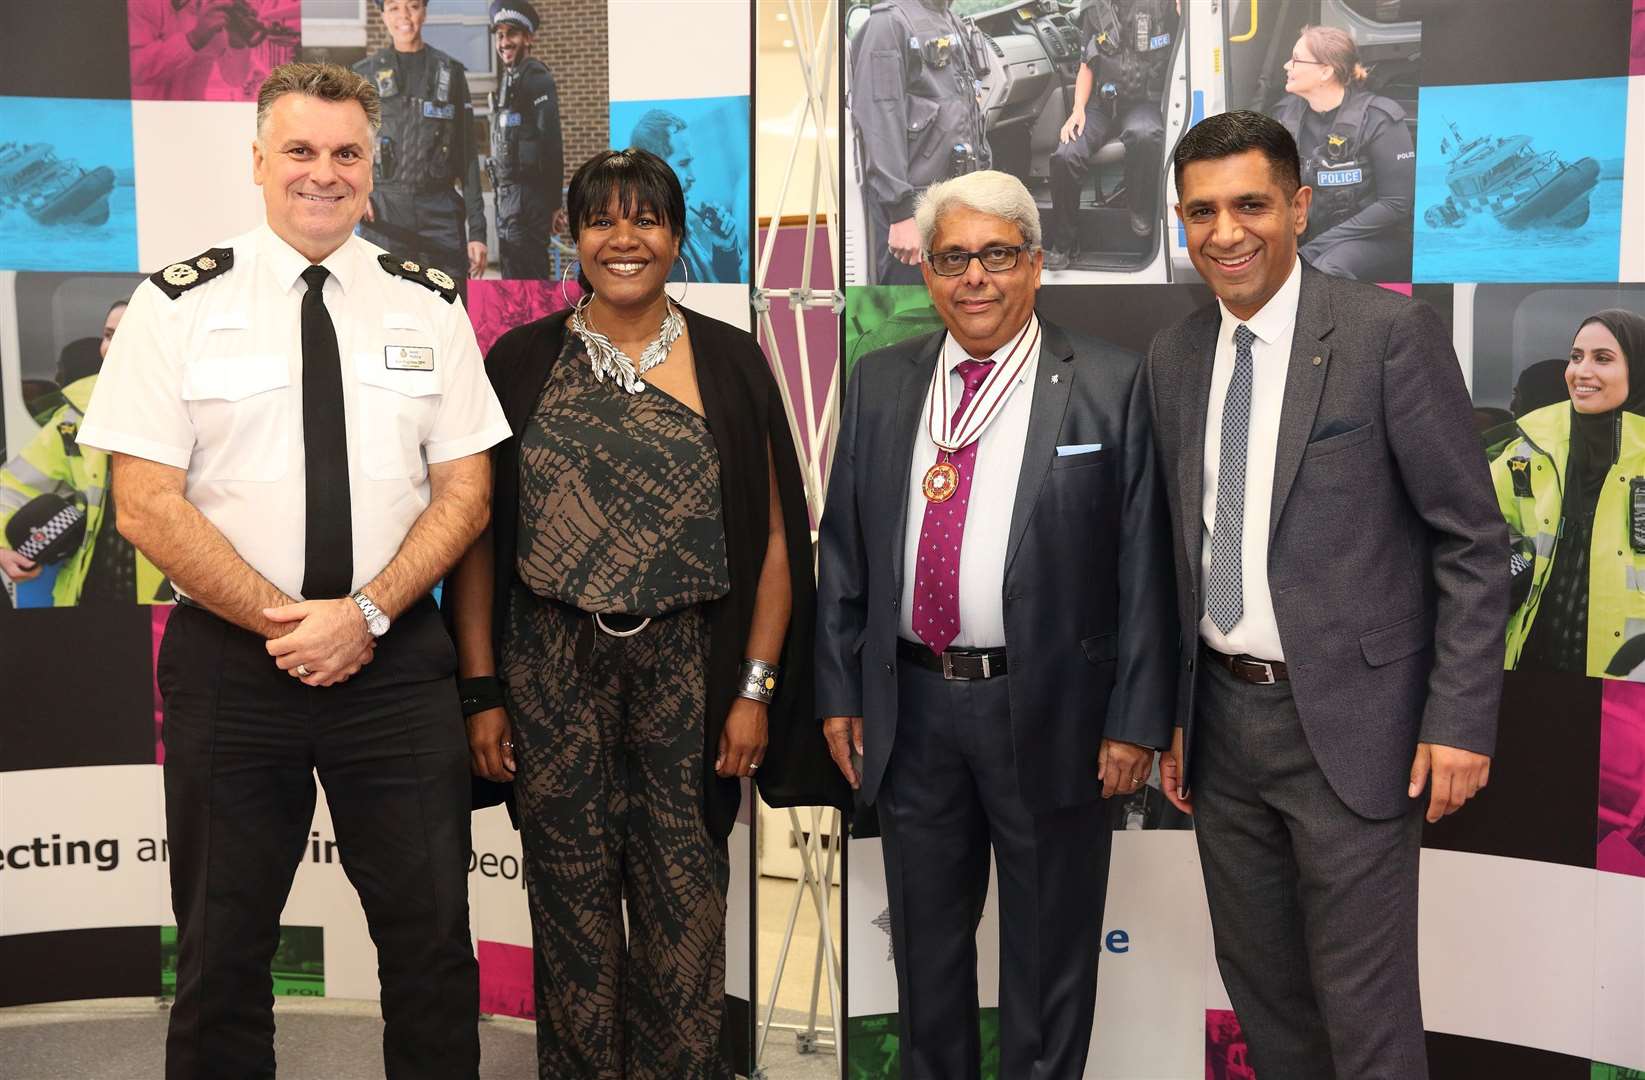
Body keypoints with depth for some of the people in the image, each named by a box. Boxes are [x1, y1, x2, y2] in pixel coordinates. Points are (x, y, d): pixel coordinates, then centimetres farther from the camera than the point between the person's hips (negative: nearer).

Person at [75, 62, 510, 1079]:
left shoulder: (429, 304, 5)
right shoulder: (180, 304, -1)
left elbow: (466, 490, 2)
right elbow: (146, 506, -6)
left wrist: (366, 612, -11)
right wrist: (283, 621, -12)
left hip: (397, 659, 1)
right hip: (229, 662, -1)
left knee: (432, 939, 7)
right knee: (223, 952, 11)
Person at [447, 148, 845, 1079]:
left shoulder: (730, 362, 2)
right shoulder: (521, 361, 3)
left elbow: (773, 537, 2)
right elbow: (477, 531, 4)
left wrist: (756, 689, -2)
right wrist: (482, 691, 0)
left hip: (689, 664, 0)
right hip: (552, 664, 1)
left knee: (685, 891, 5)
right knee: (571, 888, 9)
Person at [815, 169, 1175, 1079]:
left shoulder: (1110, 385, -5)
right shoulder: (880, 383, 6)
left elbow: (1143, 565, -7)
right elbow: (841, 549, 8)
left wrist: (1136, 721, -9)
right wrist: (838, 692, 5)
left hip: (1050, 711, -3)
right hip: (909, 707, 4)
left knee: (1047, 952, 13)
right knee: (925, 943, 19)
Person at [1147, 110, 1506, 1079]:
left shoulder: (1390, 332, -10)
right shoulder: (1174, 357, 7)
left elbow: (1474, 540, -9)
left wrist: (1461, 720, -13)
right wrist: (1172, 716, 12)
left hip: (1349, 724, -5)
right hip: (1222, 719, 6)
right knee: (1259, 983, 18)